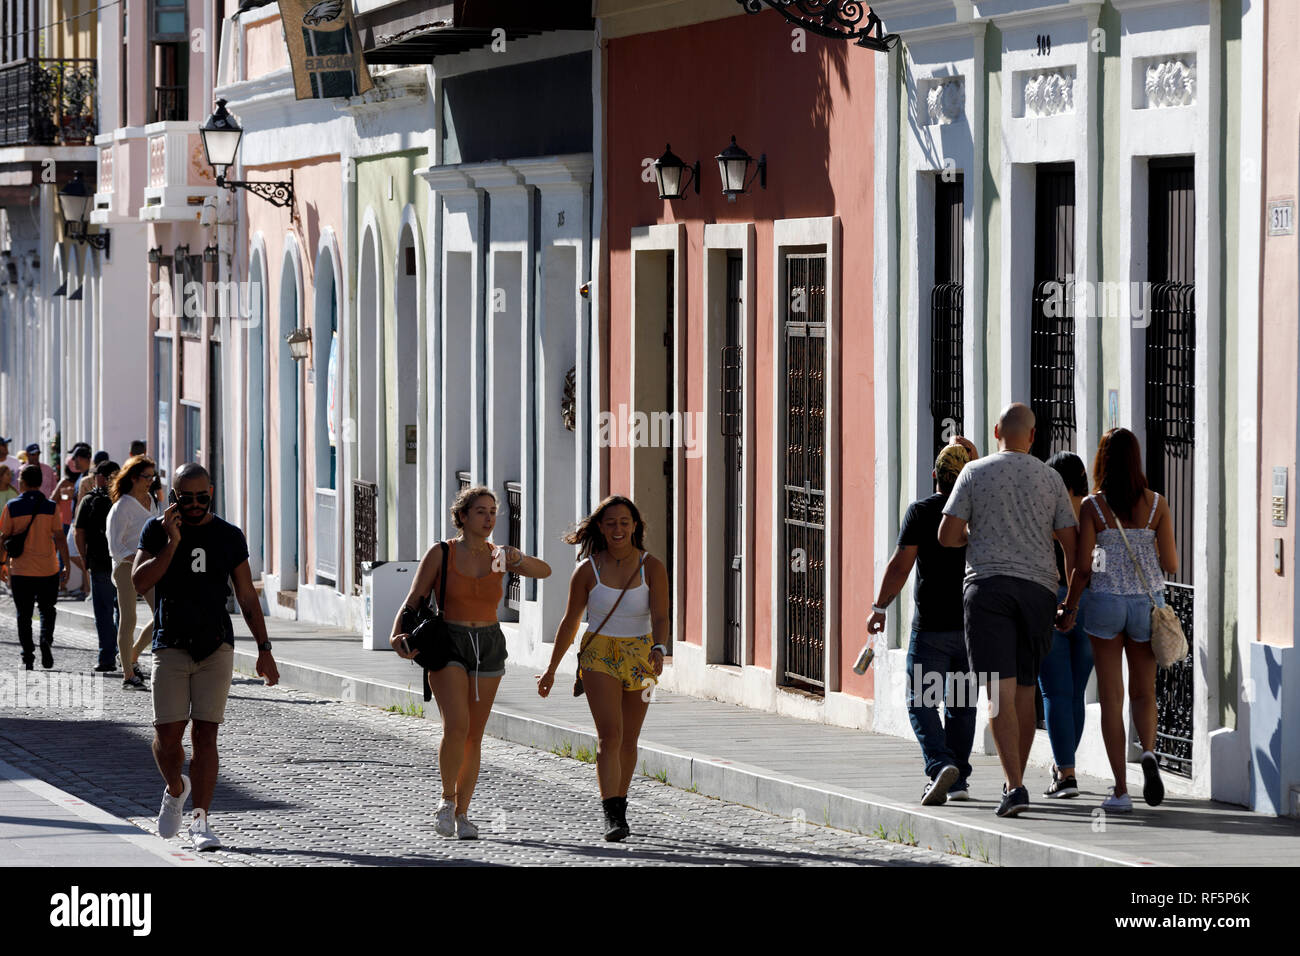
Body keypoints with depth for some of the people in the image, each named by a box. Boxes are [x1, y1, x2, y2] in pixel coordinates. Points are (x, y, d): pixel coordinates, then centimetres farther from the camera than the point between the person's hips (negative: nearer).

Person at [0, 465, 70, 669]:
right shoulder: (50, 507, -3)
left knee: (24, 614, 9)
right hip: (48, 569, 0)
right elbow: (59, 538, -4)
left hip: (21, 571, 0)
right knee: (47, 610, 15)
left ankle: (27, 655, 5)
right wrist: (66, 566, 2)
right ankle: (46, 639, -11)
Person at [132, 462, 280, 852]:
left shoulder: (229, 537, 7)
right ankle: (175, 789, 24)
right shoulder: (157, 530, 3)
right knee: (168, 733, -6)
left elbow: (247, 597, 10)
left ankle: (200, 821, -3)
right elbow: (140, 582, -8)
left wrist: (264, 649, 6)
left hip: (216, 647, 1)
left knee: (205, 733, -5)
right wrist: (172, 543, -16)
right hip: (171, 645, -1)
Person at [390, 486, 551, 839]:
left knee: (474, 736, 5)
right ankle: (447, 799, 0)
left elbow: (544, 571, -8)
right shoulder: (440, 554, -4)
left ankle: (461, 814, 14)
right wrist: (398, 636, -20)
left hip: (488, 649, 3)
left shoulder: (498, 556, 4)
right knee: (456, 727, -20)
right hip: (448, 647, -3)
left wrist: (519, 560, -28)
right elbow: (413, 602, -3)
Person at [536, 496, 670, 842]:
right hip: (599, 655, -2)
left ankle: (619, 807, 30)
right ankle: (612, 817, -23)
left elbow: (660, 618, -14)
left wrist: (659, 650, -35)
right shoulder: (588, 569, -5)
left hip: (639, 656, 2)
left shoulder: (652, 567, -6)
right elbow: (570, 621, 4)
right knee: (609, 735, -17)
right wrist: (551, 669, 9)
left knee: (628, 740, 12)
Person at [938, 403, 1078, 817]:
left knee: (1001, 692, -10)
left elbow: (947, 536, -3)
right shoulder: (1050, 479, 7)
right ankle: (1015, 781, 21)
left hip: (988, 585, -3)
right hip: (1038, 588, 3)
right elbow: (1071, 544, 5)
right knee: (1025, 691, 14)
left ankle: (1015, 786, -22)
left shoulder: (975, 473, 1)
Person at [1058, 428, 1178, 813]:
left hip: (1105, 599, -1)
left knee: (1111, 697, 5)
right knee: (1143, 691, 15)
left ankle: (1120, 789, 1)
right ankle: (1148, 752, -16)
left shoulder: (1092, 506, -7)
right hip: (1147, 601, 1)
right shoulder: (1156, 504, -2)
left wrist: (1069, 608, 5)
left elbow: (1082, 567, -8)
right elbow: (1170, 565, -1)